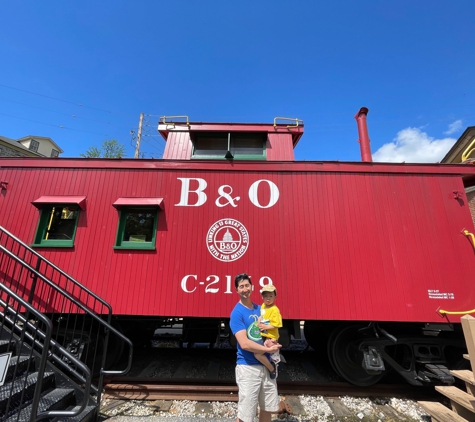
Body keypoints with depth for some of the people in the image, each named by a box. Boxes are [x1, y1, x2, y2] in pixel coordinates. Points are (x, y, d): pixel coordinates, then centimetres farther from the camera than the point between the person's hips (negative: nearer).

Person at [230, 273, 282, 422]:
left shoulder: (260, 309, 6)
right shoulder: (237, 313, -15)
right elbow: (244, 344, -22)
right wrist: (269, 349, -14)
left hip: (265, 365, 7)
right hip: (248, 367, -6)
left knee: (268, 408, 20)